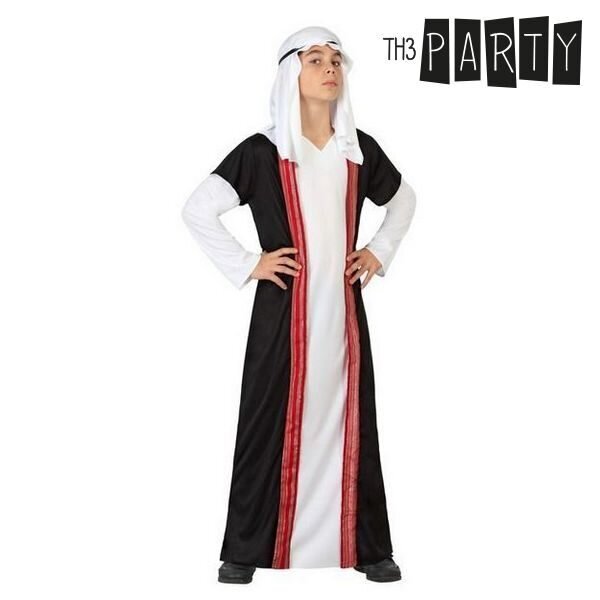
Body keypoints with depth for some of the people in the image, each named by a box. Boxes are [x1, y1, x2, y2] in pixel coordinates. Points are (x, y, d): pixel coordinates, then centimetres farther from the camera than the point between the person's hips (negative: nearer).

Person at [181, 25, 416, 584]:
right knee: (272, 423, 0)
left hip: (343, 309, 3)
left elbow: (403, 199, 25)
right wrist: (246, 265, -8)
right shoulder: (262, 151, -5)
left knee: (349, 423, 6)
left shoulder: (360, 149, 7)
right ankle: (246, 550, 9)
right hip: (284, 310, -3)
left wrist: (380, 252, 12)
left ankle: (367, 547, 14)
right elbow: (197, 210, -6)